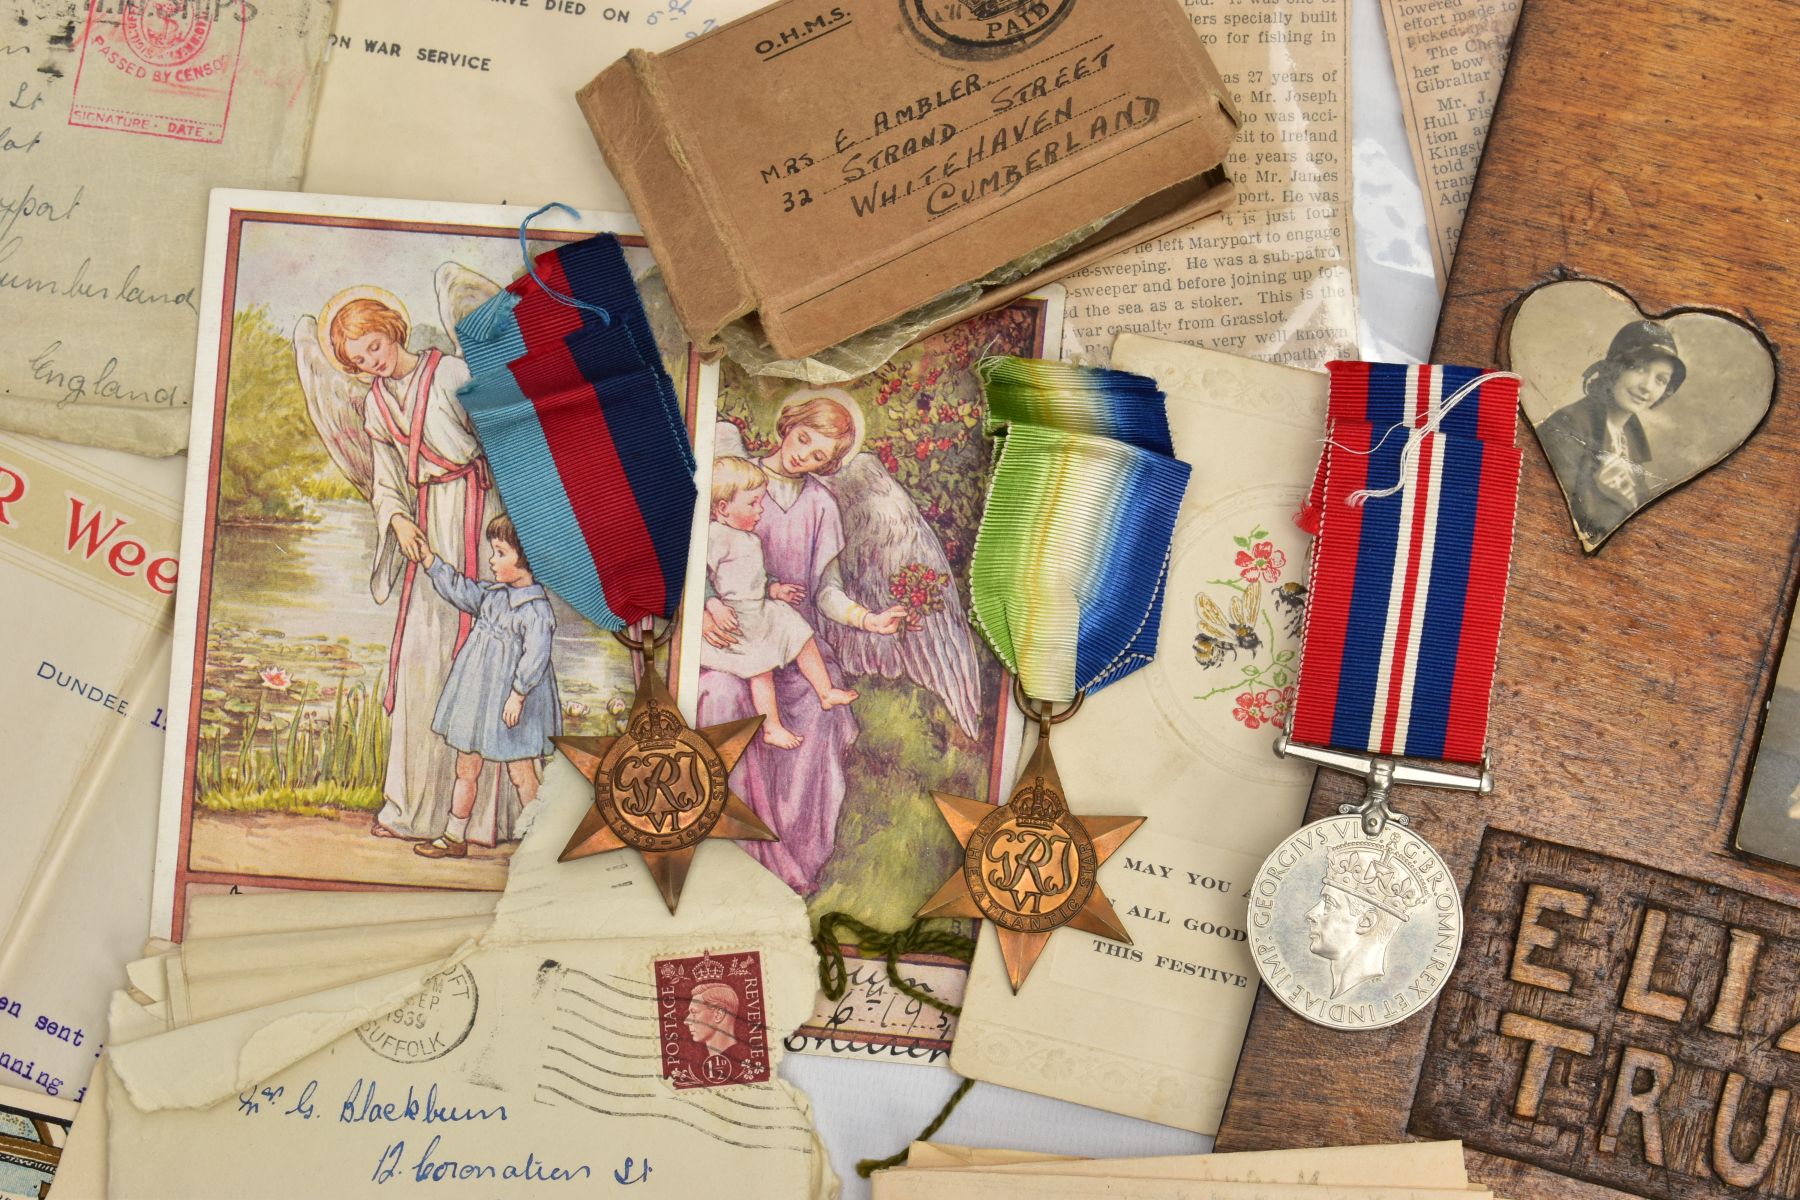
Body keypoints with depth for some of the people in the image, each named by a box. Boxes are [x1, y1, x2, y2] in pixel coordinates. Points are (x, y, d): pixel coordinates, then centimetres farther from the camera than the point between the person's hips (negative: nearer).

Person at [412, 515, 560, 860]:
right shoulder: (491, 594, 7)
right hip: (478, 695, 8)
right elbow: (460, 591, 21)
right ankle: (454, 837, 24)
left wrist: (517, 694, -25)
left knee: (520, 772, 2)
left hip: (511, 703, -8)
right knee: (466, 768, 14)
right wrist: (429, 559, 18)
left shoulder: (536, 608, -18)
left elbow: (535, 656, -23)